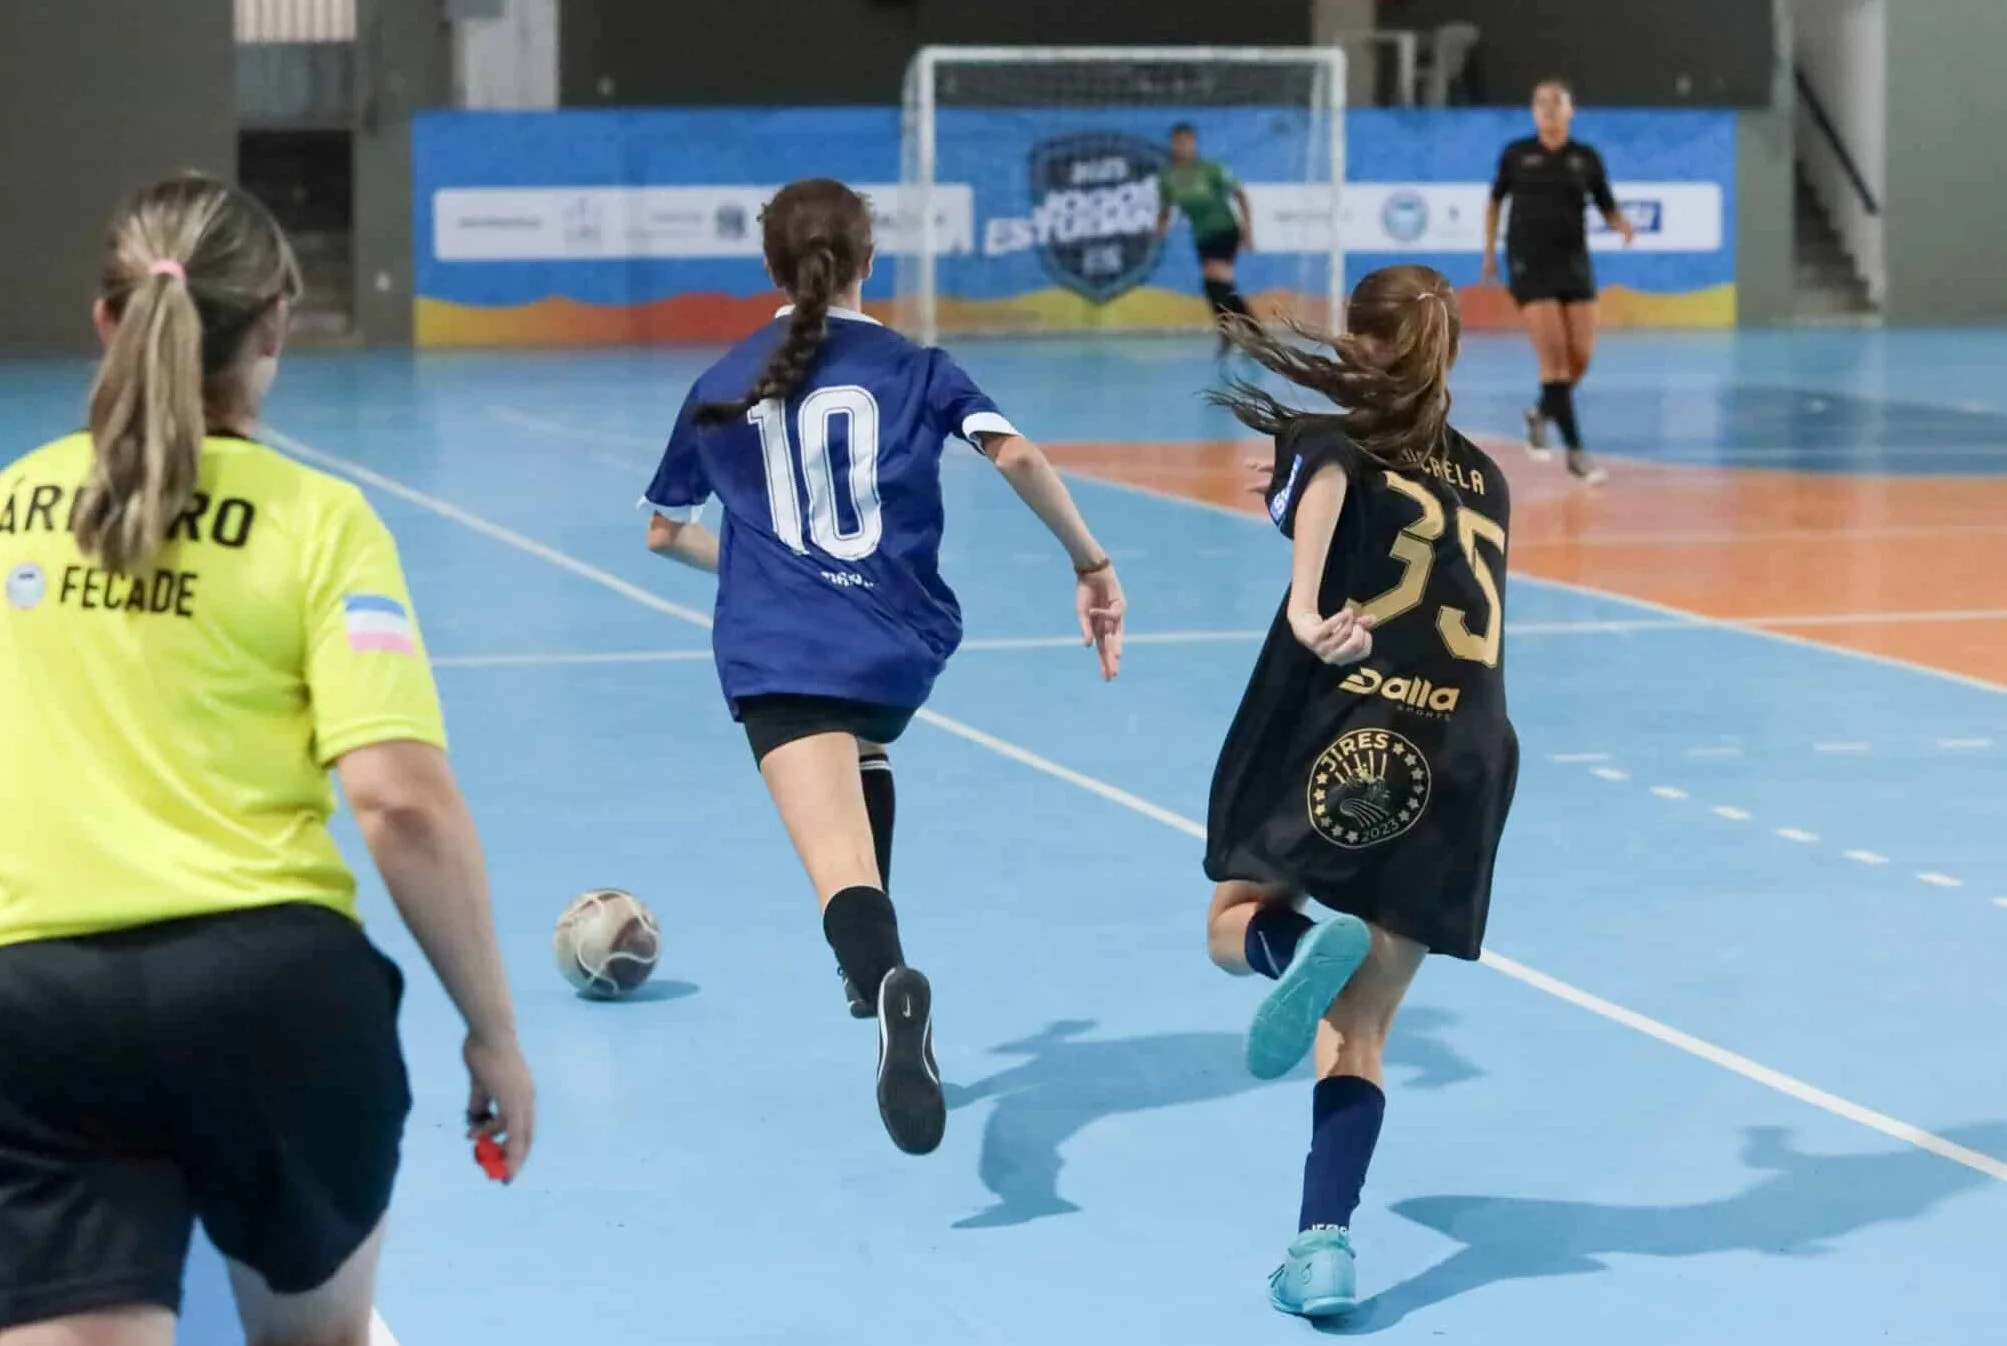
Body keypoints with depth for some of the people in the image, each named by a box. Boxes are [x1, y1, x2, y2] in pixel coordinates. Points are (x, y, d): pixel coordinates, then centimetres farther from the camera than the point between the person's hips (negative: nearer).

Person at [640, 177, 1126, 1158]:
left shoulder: (722, 386, 16)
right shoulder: (913, 368, 10)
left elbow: (665, 532, 28)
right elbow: (1015, 455, -7)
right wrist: (1092, 565, 1)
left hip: (778, 658, -2)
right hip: (901, 647, 2)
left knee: (844, 873, -18)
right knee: (858, 753, 37)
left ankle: (886, 977, -51)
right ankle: (872, 968, 38)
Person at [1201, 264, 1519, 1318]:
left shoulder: (1327, 443, 10)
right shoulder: (1485, 479, 22)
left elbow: (1323, 487, -15)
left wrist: (1306, 610, -30)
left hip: (1334, 725, -3)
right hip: (1461, 757, 3)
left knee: (1237, 922, 22)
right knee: (1357, 1033, 7)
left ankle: (1297, 945, -15)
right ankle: (1325, 1242, -13)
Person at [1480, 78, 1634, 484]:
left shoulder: (1587, 158, 3)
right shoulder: (1516, 155, 1)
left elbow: (1608, 208, 6)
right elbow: (1495, 201, 15)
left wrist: (1623, 226, -16)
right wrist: (1489, 252, 14)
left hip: (1574, 263, 3)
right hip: (1529, 265, -3)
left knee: (1581, 355, -1)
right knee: (1554, 353, -13)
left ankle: (1542, 413, 30)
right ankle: (1575, 450, -11)